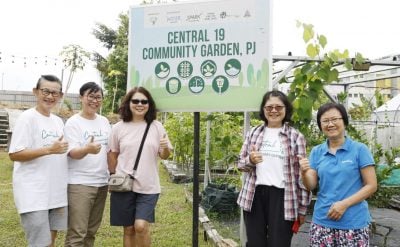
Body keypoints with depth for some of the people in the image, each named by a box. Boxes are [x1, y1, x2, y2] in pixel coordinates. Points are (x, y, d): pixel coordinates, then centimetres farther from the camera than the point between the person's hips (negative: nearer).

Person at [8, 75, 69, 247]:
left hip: (57, 191, 7)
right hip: (33, 193, -7)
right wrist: (49, 150, -23)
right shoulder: (27, 118, -9)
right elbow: (14, 154, -15)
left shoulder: (58, 121, 12)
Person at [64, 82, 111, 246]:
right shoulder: (73, 122, -7)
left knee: (91, 231, 14)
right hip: (79, 183, -6)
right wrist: (87, 149, -37)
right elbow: (72, 153, -17)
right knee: (77, 232, -7)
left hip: (102, 182, 6)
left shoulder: (104, 121, 11)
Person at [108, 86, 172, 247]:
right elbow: (112, 154, 10)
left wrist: (165, 148, -16)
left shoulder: (156, 127, 1)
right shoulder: (118, 128, 1)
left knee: (141, 226, -14)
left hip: (148, 186, -1)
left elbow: (164, 156, 5)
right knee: (129, 229, 10)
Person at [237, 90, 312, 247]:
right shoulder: (253, 133, 9)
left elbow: (302, 173, 0)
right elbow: (241, 163, 13)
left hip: (282, 197, -3)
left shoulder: (295, 136, 0)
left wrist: (302, 207, -2)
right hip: (254, 196, 3)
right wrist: (250, 160, -11)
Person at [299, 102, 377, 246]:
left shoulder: (359, 149, -3)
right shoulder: (316, 152, 6)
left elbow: (371, 185, -4)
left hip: (353, 224, -2)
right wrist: (304, 172, -17)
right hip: (322, 222, 3)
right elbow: (311, 186, 3)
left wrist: (345, 204, -15)